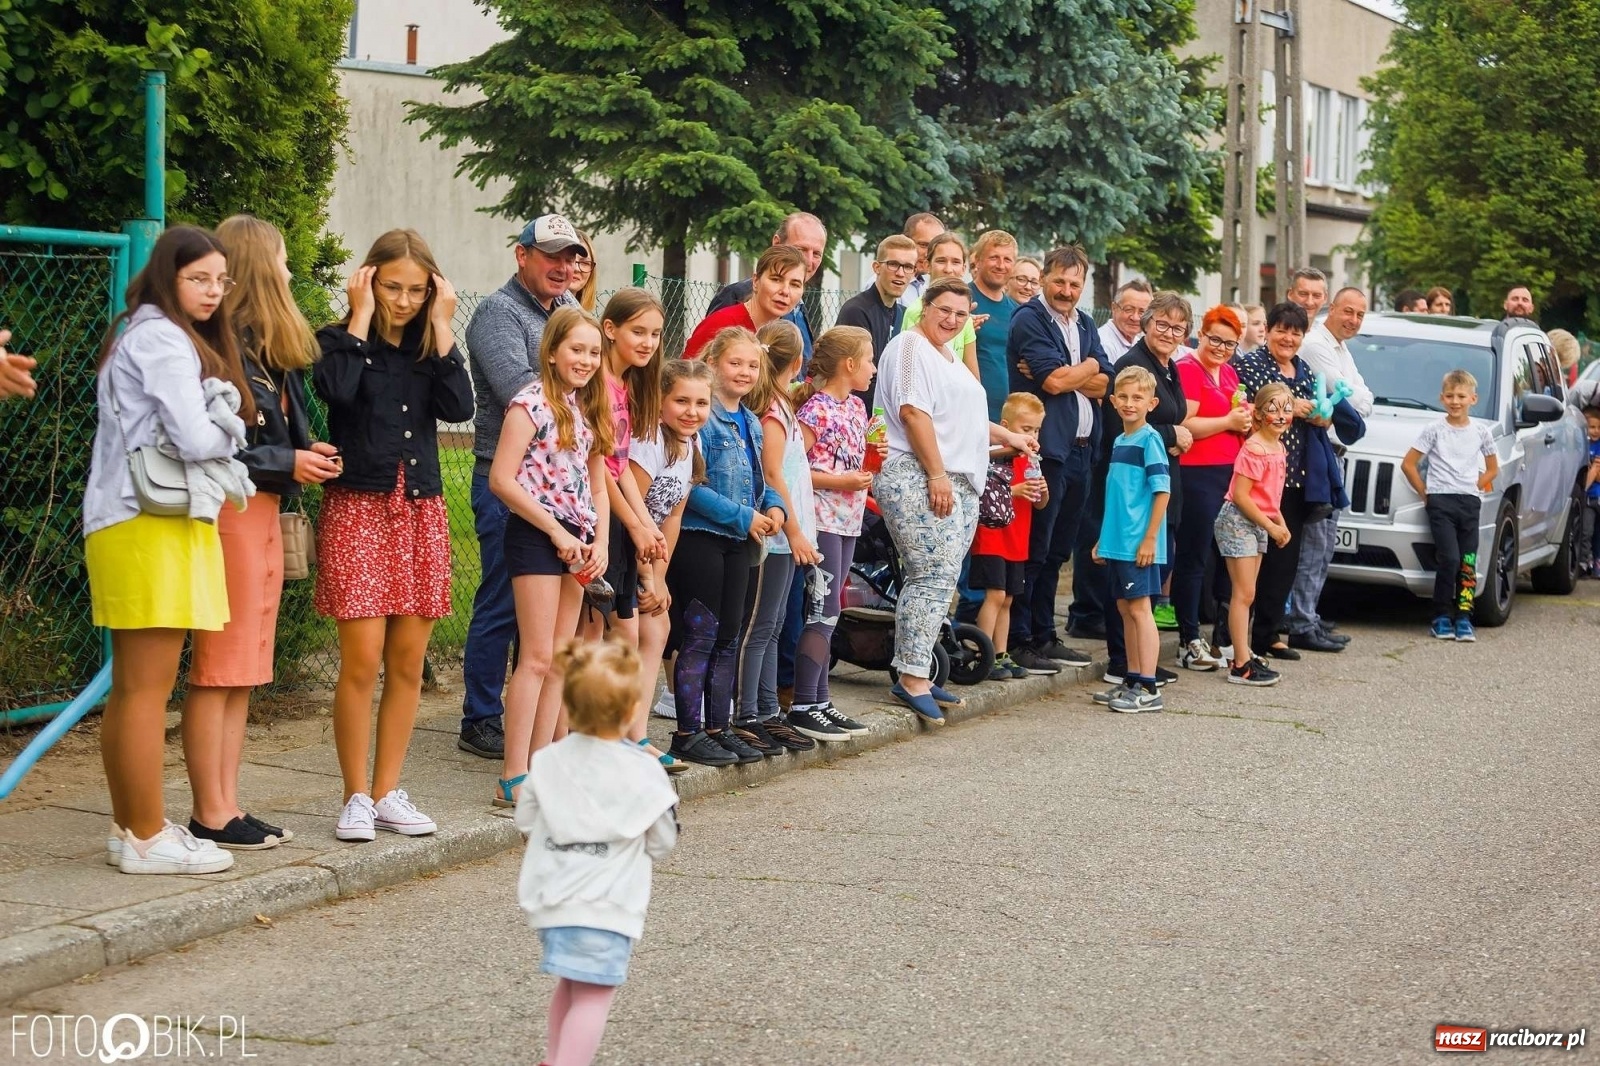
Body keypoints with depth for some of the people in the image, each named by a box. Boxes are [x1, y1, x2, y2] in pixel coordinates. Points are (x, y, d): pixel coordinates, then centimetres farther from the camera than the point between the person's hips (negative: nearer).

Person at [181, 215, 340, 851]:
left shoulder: (267, 347, 15)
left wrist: (306, 453, 1)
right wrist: (286, 462, -14)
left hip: (263, 510, 10)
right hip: (230, 508, -10)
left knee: (245, 672, 11)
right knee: (220, 667, -4)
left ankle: (227, 805, 17)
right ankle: (210, 815, 1)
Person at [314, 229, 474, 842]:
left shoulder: (428, 348, 11)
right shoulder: (340, 341, 0)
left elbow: (459, 407, -6)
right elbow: (337, 388, -22)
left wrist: (441, 329, -5)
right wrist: (360, 319, -13)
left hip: (421, 513, 4)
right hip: (357, 510, -4)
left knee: (408, 662, 6)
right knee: (362, 660, -7)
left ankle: (388, 793, 16)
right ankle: (356, 796, 4)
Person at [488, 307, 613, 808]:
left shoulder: (588, 409, 13)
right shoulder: (531, 404, -9)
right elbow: (501, 480, -15)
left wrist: (600, 540, 1)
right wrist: (557, 531, -14)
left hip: (577, 540, 8)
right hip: (536, 535, -8)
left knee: (561, 659, 8)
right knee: (537, 657, -10)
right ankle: (513, 779, -7)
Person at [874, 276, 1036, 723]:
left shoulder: (948, 357, 24)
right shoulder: (912, 347, -6)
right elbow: (914, 412, -16)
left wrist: (1006, 436, 30)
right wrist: (937, 475, -19)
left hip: (961, 485, 10)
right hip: (920, 483, -10)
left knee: (939, 582, 6)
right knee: (933, 578, -14)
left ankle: (914, 676, 8)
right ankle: (913, 679, -13)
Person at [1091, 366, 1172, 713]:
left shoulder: (1150, 440, -10)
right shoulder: (1119, 441, 13)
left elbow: (1162, 491, -14)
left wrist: (1150, 538, -17)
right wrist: (1103, 539, 19)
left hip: (1139, 544, -8)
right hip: (1117, 542, 8)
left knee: (1139, 608, -6)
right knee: (1125, 608, 12)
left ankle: (1148, 689, -3)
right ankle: (1132, 681, 21)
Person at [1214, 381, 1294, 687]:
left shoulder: (1278, 448, 10)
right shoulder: (1254, 449, -18)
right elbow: (1241, 495, -21)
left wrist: (1281, 523, 5)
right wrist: (1271, 527, -16)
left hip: (1258, 524, 9)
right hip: (1237, 521, -9)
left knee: (1246, 594, 11)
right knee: (1244, 593, -9)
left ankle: (1242, 657, 15)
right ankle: (1241, 666, -9)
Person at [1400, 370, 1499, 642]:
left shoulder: (1481, 432, 8)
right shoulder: (1434, 430, 0)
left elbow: (1492, 469, 20)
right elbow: (1408, 464, 2)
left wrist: (1474, 486, 5)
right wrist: (1425, 492, -1)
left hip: (1470, 502, 3)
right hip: (1440, 501, -3)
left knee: (1468, 563, -1)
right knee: (1449, 559, -14)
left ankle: (1463, 618, 4)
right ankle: (1442, 617, -2)